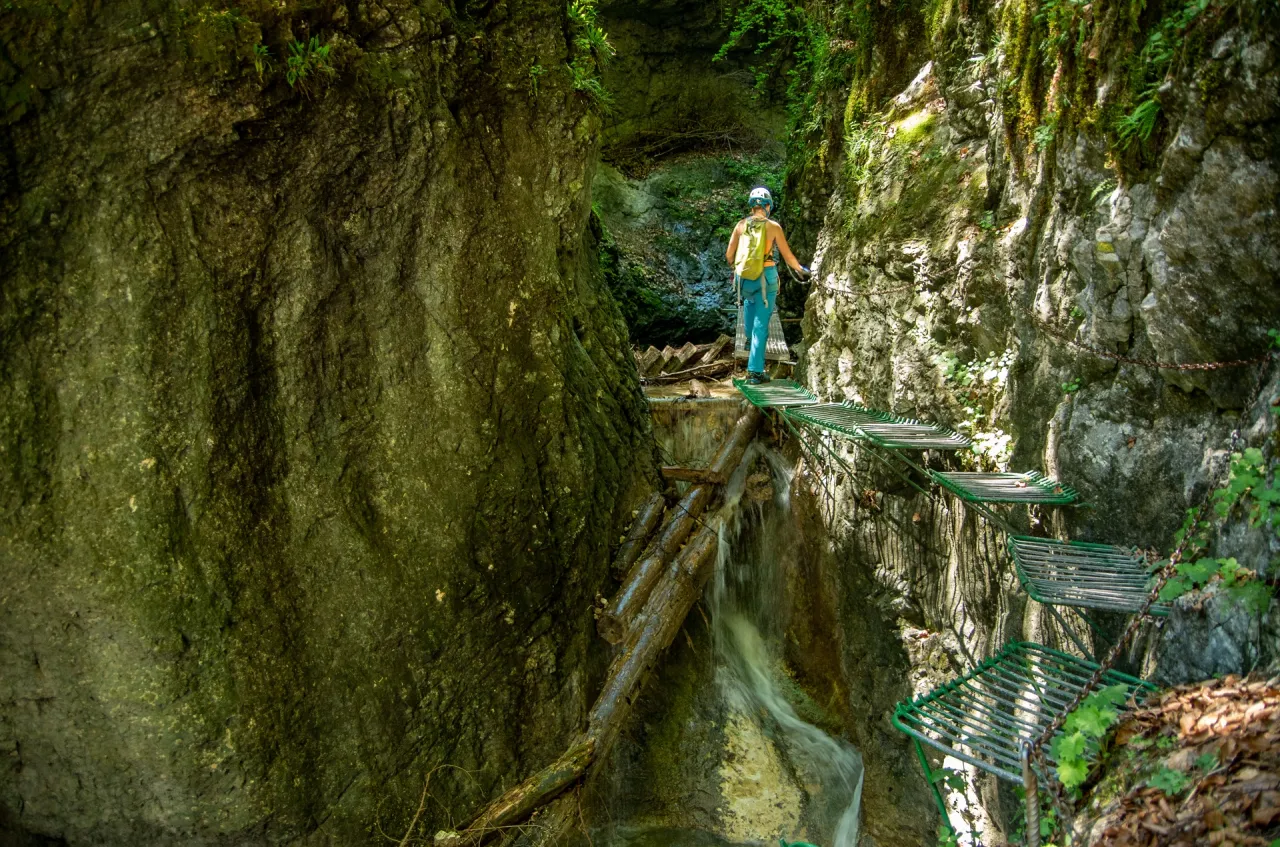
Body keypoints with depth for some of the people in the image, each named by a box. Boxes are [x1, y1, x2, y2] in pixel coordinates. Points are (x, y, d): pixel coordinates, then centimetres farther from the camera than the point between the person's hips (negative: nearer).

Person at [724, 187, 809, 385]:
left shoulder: (741, 225, 1)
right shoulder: (773, 227, -6)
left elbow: (729, 255, 6)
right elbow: (788, 256, -1)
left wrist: (734, 265, 30)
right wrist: (800, 269, 19)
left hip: (744, 278, 3)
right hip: (766, 279, -3)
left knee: (749, 301, 38)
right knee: (761, 324, 1)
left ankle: (749, 337, 49)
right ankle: (755, 371, 1)